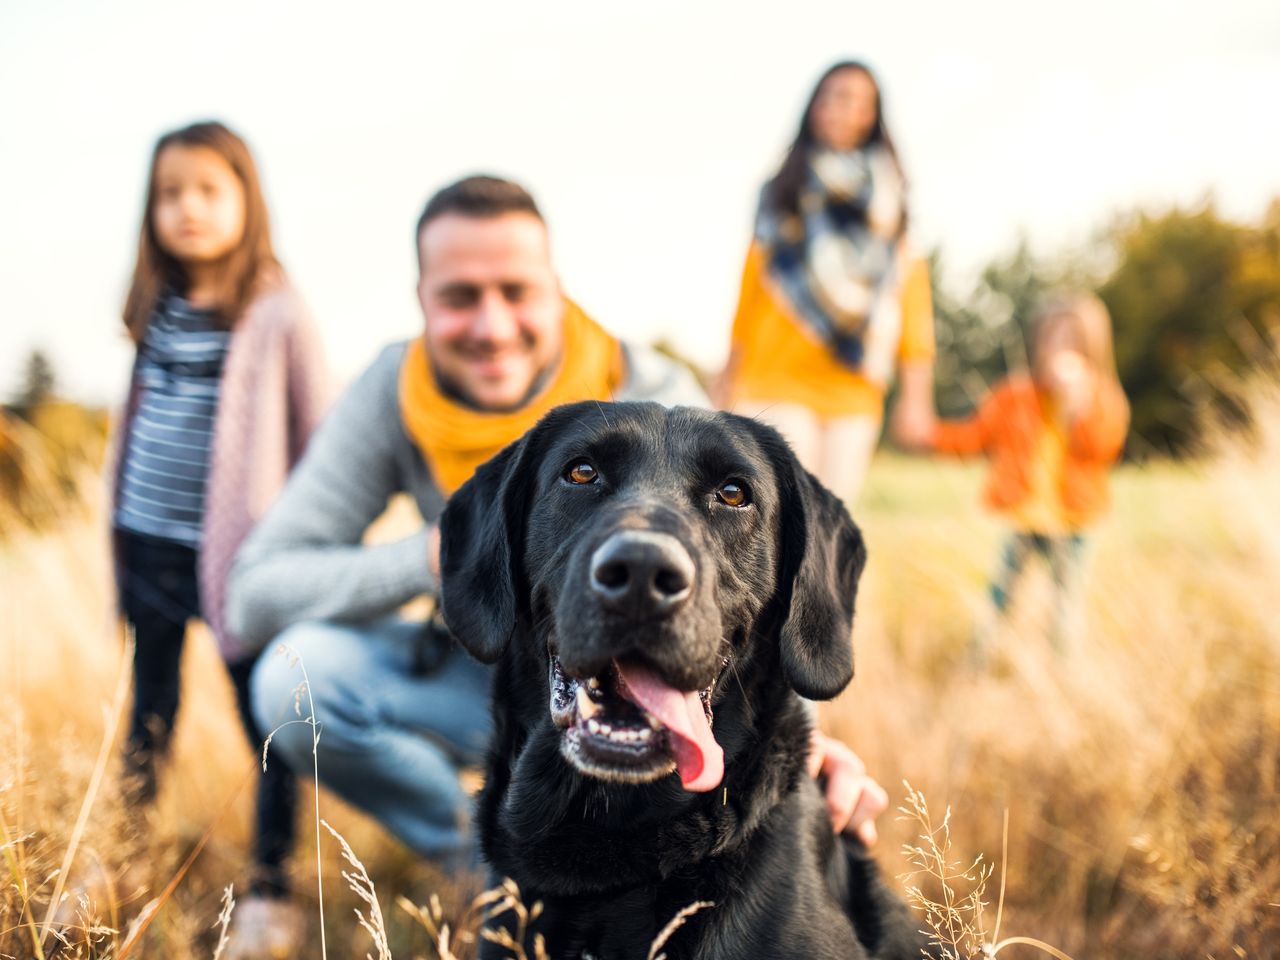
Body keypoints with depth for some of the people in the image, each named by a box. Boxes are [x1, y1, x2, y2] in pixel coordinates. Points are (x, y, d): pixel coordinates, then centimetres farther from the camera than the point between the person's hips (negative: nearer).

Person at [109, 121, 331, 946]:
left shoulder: (277, 315, -9)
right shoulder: (158, 310, 7)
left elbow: (320, 439, -6)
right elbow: (140, 420, 15)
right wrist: (121, 522, 15)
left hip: (238, 554, -5)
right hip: (148, 546, 6)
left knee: (266, 718, 4)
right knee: (148, 716, 18)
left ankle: (271, 881, 19)